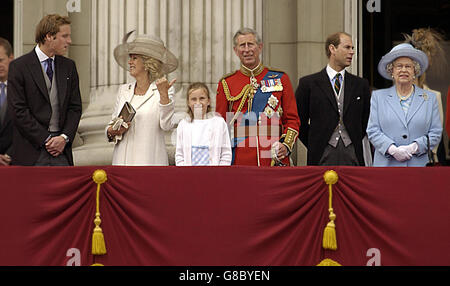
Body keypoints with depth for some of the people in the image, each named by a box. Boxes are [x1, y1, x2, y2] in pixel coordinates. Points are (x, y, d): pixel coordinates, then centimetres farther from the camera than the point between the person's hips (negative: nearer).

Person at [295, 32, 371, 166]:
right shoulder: (308, 83, 3)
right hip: (323, 158, -2)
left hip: (353, 158, 2)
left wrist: (356, 141, 11)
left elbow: (366, 119, 20)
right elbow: (299, 121, 6)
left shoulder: (361, 84, 12)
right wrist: (314, 147, 4)